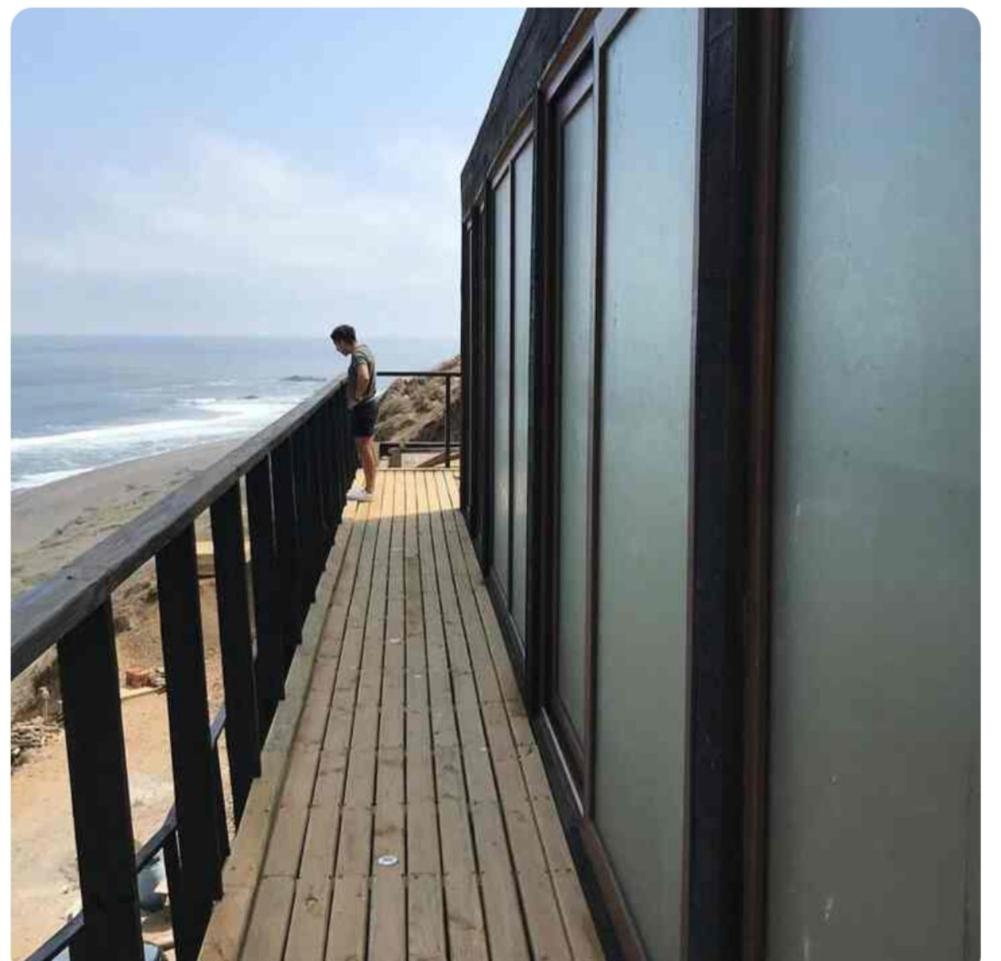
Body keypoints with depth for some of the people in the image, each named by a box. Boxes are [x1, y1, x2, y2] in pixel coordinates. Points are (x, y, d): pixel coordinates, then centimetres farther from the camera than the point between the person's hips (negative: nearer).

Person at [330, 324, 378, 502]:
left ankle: (368, 491, 4)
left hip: (362, 407, -10)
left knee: (364, 447, -3)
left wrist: (356, 398, -25)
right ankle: (370, 486, 23)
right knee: (368, 446, 15)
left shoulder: (358, 355, -21)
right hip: (368, 404, 10)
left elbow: (364, 377, -41)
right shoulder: (364, 349, 10)